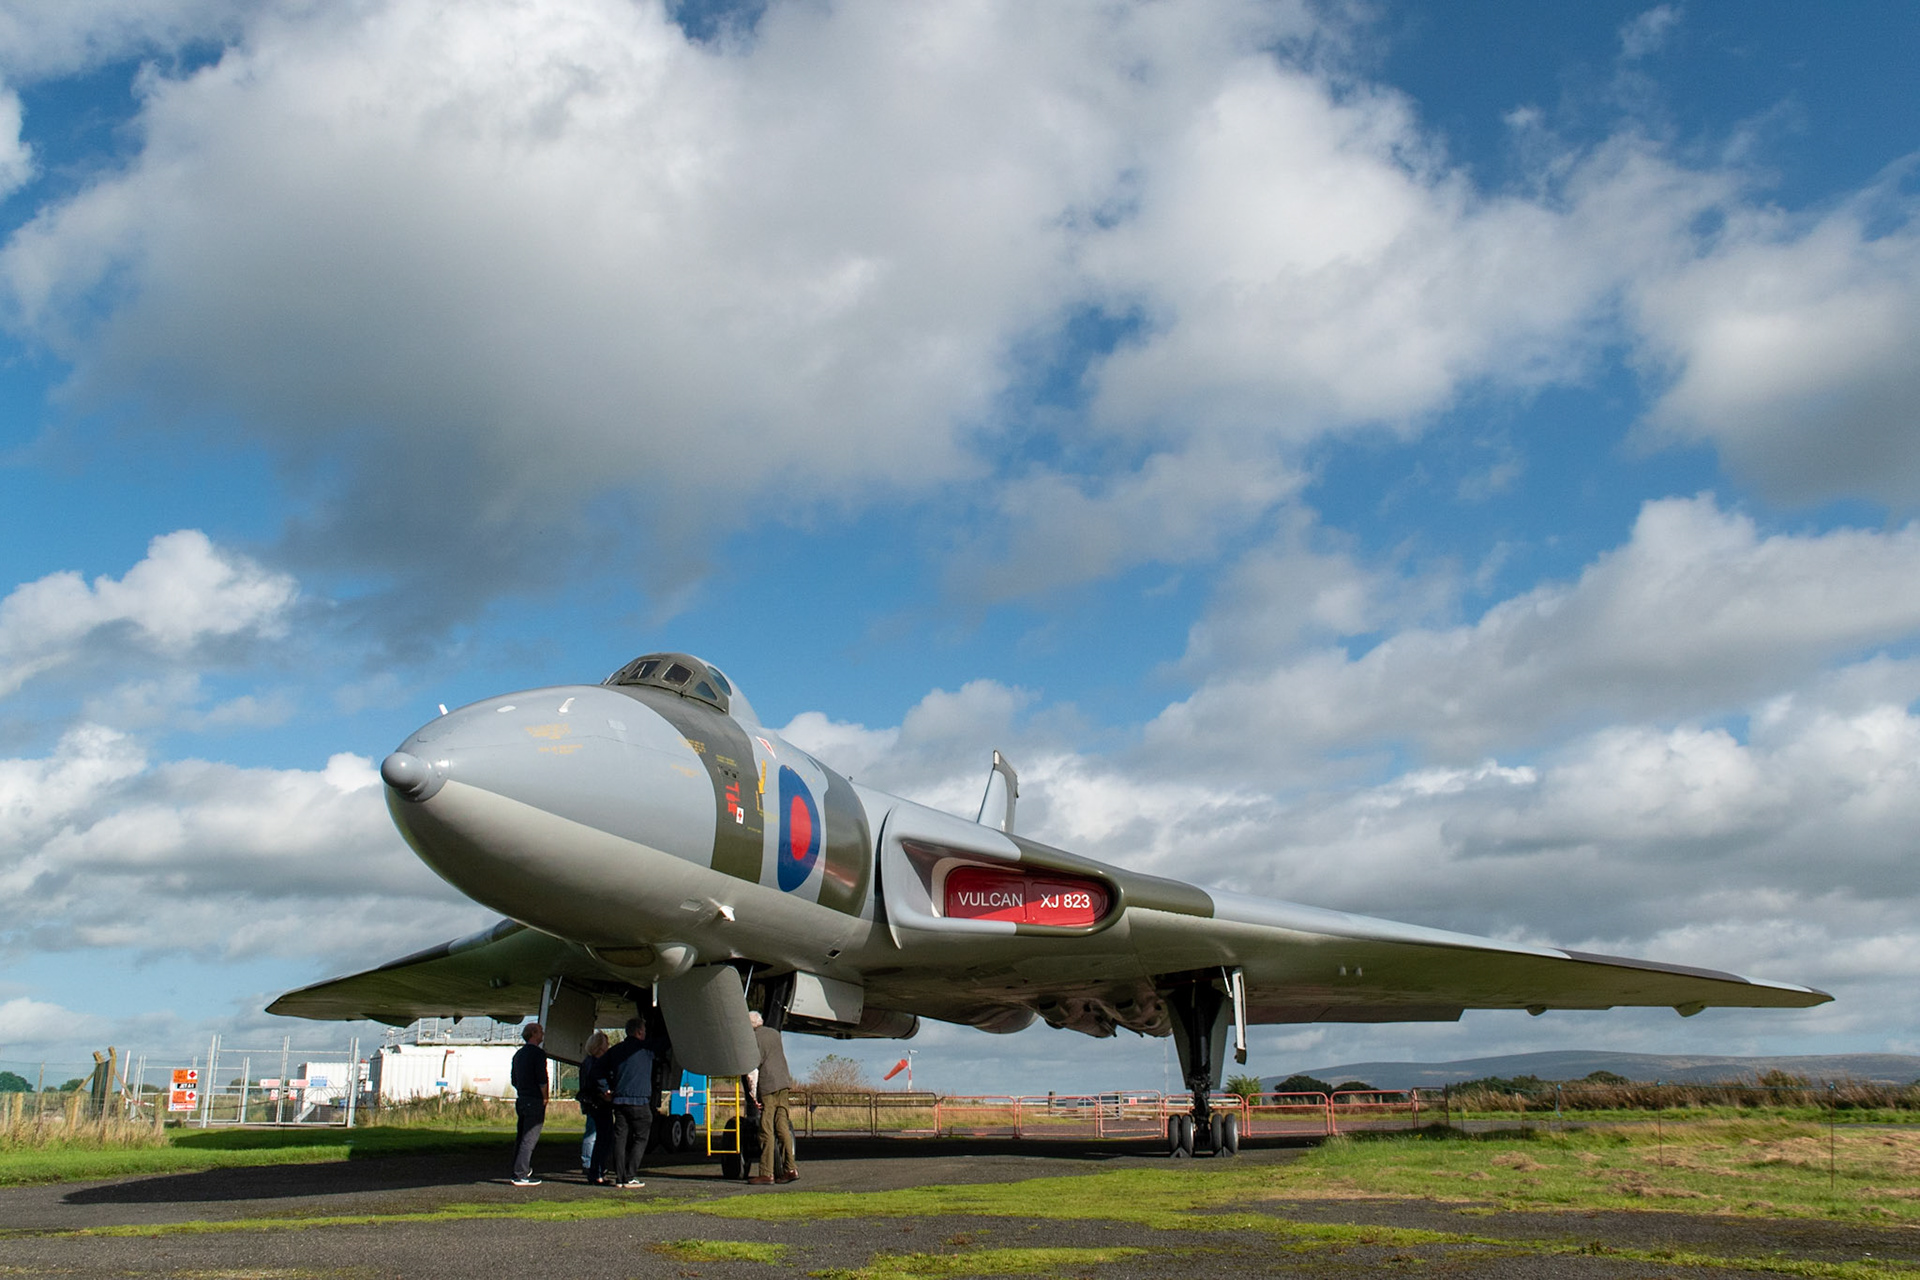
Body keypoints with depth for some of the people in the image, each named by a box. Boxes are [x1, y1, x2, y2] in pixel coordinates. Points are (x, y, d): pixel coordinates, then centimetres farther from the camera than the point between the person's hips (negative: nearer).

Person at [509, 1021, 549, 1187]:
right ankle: (521, 1175, -9)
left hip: (521, 1100, 8)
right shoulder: (538, 1053, -11)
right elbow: (542, 1080, -16)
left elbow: (514, 1080, 20)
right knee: (530, 1139, -7)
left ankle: (518, 1172, 17)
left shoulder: (518, 1054, 15)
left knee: (521, 1138, 14)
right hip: (535, 1101, -8)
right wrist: (545, 1098, -5)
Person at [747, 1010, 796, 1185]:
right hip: (784, 1083, 6)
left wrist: (753, 1092, -9)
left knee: (766, 1130, -4)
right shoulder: (775, 1033, 16)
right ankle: (789, 1169, 5)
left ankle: (766, 1174, -4)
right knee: (783, 1127, 8)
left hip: (768, 1086, -6)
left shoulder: (753, 1038, -3)